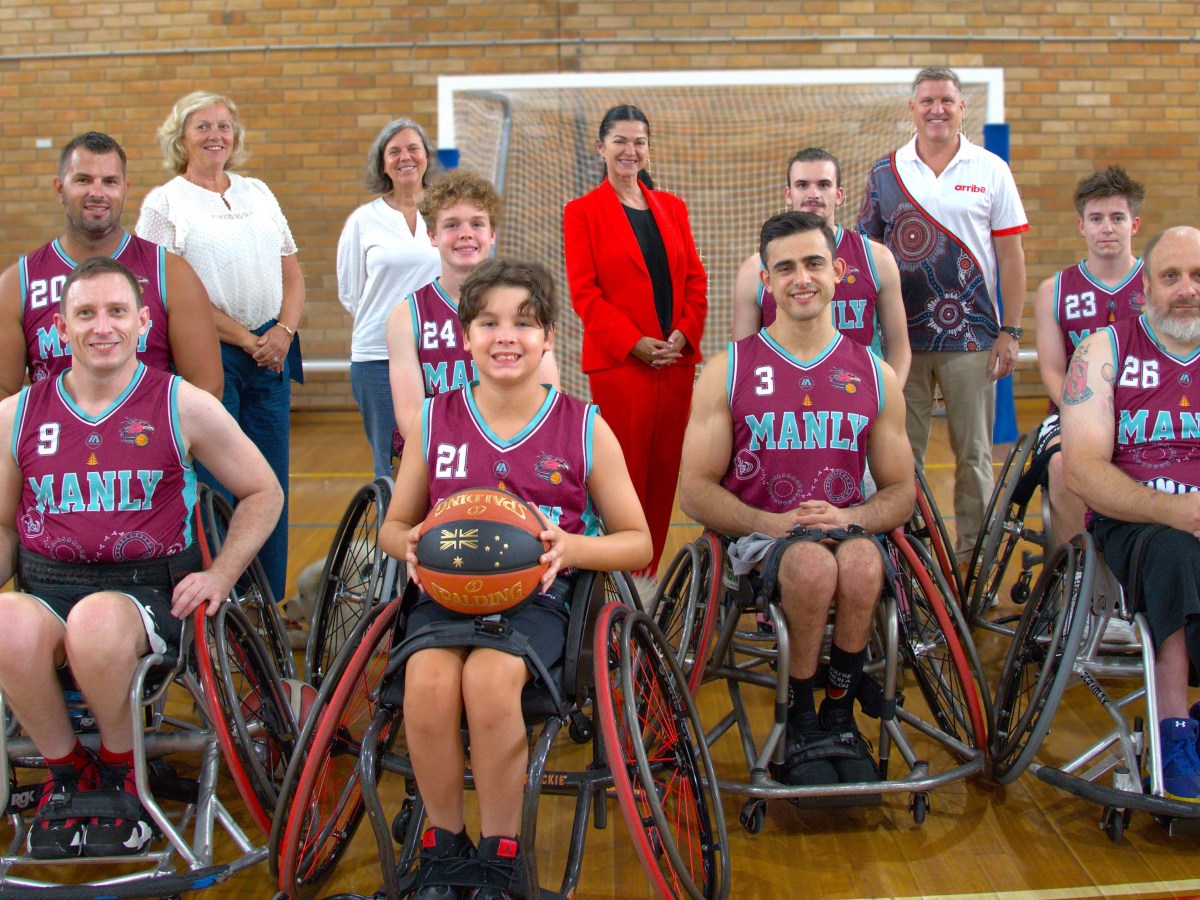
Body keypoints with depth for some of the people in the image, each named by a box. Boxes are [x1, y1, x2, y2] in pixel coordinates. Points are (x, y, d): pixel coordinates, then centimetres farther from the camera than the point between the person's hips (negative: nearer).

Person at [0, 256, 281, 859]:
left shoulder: (184, 406, 3)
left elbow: (263, 494, 11)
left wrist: (220, 576, 0)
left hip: (147, 590, -2)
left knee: (97, 621, -37)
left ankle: (119, 769, -5)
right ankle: (66, 770, -4)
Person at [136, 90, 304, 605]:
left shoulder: (258, 193, 16)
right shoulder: (164, 203, 1)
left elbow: (292, 273, 15)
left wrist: (283, 332, -3)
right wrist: (245, 340, -11)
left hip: (272, 353, 5)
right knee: (216, 487, -5)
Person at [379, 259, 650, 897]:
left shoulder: (583, 428, 3)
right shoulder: (435, 421, 9)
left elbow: (637, 543, 8)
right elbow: (393, 525, 19)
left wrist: (570, 547, -12)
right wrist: (412, 545, -6)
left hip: (536, 594, -2)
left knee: (489, 677, -33)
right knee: (428, 681, -30)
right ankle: (442, 844, -3)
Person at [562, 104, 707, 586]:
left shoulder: (672, 207, 14)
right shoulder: (583, 212, 0)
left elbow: (695, 278, 11)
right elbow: (583, 292, -7)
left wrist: (686, 333, -6)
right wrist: (634, 342, -15)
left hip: (677, 360, 5)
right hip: (618, 362, -4)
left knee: (665, 470, 7)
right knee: (626, 470, -2)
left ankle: (651, 570, 19)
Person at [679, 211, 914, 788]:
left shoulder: (874, 375, 11)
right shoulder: (729, 370, 4)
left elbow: (901, 491, 13)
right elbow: (695, 490, 1)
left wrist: (849, 518, -10)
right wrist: (772, 523, -16)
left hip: (848, 531, 2)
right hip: (757, 536, -1)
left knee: (861, 562, -34)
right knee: (814, 564, -36)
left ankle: (839, 717, -11)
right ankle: (798, 725, -12)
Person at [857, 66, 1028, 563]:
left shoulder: (991, 171, 3)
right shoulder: (884, 173, 7)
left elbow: (1010, 255, 3)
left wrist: (1010, 331, -3)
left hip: (972, 336, -1)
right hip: (902, 337, 1)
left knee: (974, 453, 5)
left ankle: (973, 556, 16)